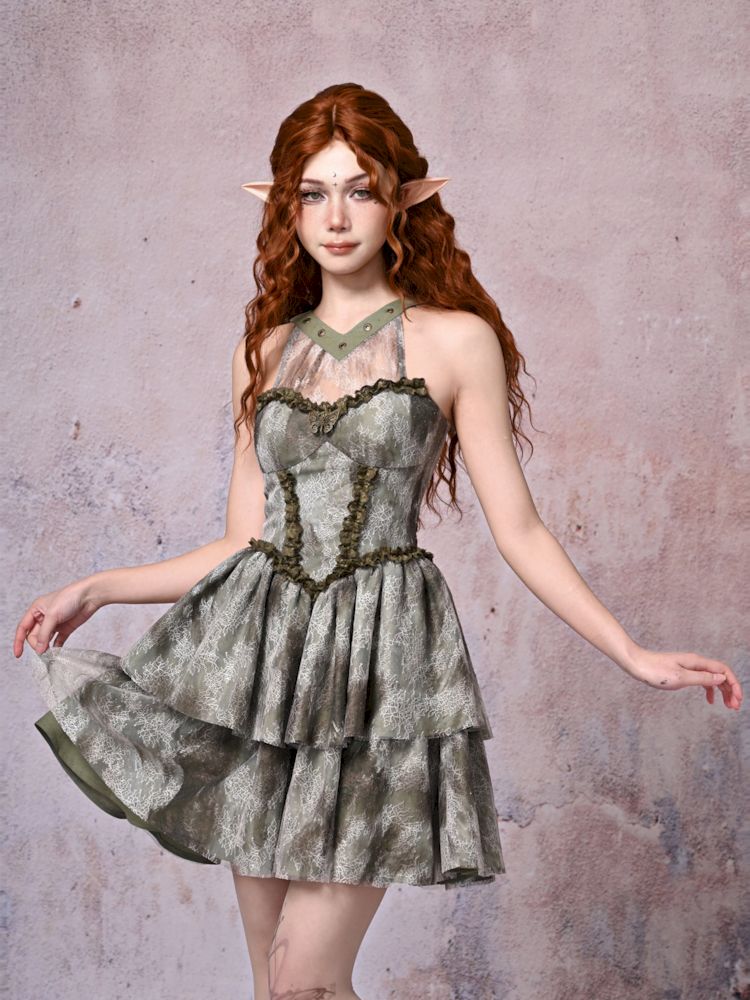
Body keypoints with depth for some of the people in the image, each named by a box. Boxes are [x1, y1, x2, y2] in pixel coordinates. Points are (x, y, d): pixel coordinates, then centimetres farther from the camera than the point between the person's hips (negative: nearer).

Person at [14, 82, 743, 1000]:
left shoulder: (455, 340, 0)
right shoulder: (264, 350, 12)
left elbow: (519, 532, 1)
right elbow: (243, 541, 13)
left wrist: (637, 658, -4)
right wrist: (97, 589, 11)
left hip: (381, 659, -4)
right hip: (261, 651, 4)